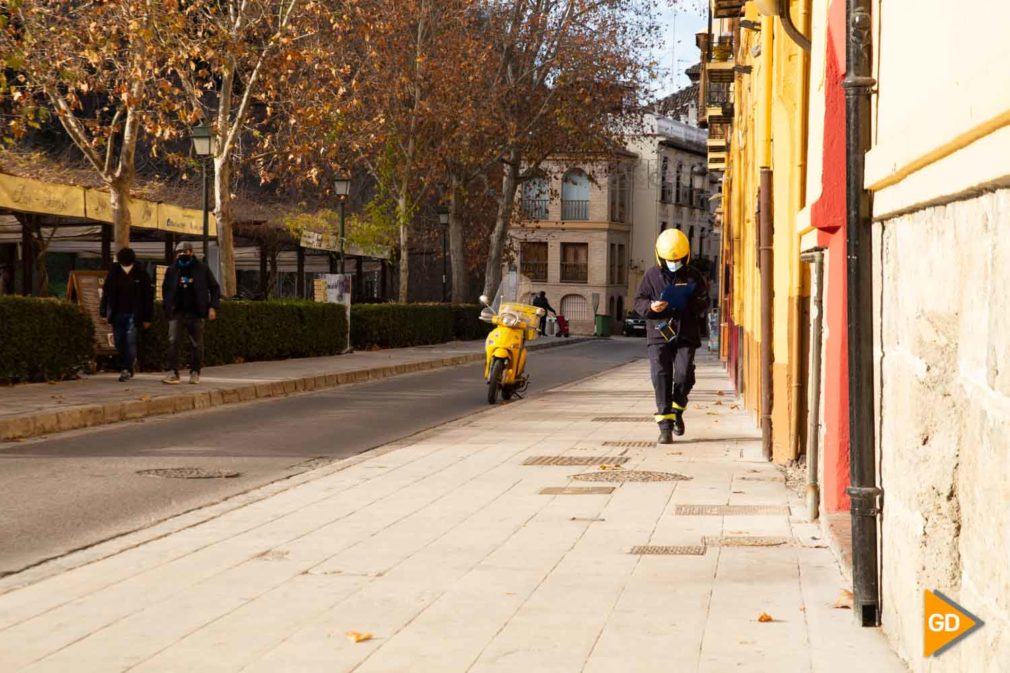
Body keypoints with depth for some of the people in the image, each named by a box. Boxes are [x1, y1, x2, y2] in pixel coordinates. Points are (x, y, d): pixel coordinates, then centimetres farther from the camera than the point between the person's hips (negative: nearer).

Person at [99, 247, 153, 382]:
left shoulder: (141, 274, -3)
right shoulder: (113, 273, 4)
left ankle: (127, 369, -9)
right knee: (119, 343, 7)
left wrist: (147, 318, -2)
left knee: (130, 342, -11)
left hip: (133, 314, -3)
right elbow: (106, 293, 9)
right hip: (117, 314, 3)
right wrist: (104, 313, 3)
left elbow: (148, 296, 0)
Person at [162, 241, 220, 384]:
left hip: (196, 313, -1)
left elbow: (214, 288, 6)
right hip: (177, 312, 1)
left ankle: (195, 373, 14)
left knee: (196, 344, 3)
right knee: (173, 342, -10)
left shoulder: (201, 269, 3)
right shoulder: (172, 270, 10)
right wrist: (168, 307, 7)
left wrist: (213, 307, -4)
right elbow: (165, 289, 20)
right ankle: (173, 373, -9)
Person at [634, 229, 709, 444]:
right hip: (659, 334, 0)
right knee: (661, 377, -8)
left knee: (684, 376, -9)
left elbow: (704, 301, 10)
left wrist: (691, 304, -11)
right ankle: (665, 425, -5)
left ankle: (677, 411, 20)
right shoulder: (652, 276, 5)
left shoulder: (693, 276, 7)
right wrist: (650, 307, -15)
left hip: (686, 335, 0)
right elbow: (639, 301, 6)